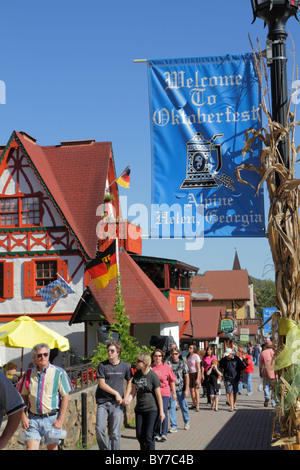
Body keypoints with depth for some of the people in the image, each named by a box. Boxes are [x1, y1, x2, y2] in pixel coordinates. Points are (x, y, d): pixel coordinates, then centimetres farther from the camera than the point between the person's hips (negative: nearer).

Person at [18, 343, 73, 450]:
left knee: (52, 447, 5)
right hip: (33, 419, 2)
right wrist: (23, 417, 2)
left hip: (52, 419, -2)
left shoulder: (59, 373, -3)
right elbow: (23, 396, 13)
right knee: (30, 448, -5)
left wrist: (60, 420, -9)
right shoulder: (28, 373, 7)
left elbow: (65, 397, -4)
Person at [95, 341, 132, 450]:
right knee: (99, 429, -12)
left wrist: (126, 397, 4)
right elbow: (102, 384, -4)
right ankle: (105, 448, 10)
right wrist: (116, 393, -8)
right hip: (103, 402, 0)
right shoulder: (102, 366, 1)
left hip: (117, 404, 0)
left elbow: (130, 382, 18)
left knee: (115, 433, -2)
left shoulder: (125, 366, 7)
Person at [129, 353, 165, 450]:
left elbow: (158, 395, -9)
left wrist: (161, 411, -8)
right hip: (139, 409, 6)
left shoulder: (153, 375, -12)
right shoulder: (137, 374, 6)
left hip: (152, 409, -6)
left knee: (149, 436, -6)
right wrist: (127, 400, -10)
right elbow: (133, 392, 10)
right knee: (139, 435, 8)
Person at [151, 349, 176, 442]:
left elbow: (172, 380, 7)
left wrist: (174, 392, 8)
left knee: (163, 412, -10)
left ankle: (164, 433, -2)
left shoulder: (166, 366, 2)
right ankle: (156, 434, 16)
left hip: (165, 393, -1)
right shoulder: (150, 367, 4)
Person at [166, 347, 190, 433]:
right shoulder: (168, 363, 2)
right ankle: (173, 426, 5)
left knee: (183, 406, 7)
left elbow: (187, 377, 0)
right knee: (172, 407, -2)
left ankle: (187, 422, 31)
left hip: (181, 388, -1)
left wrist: (186, 389, -4)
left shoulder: (183, 364, -1)